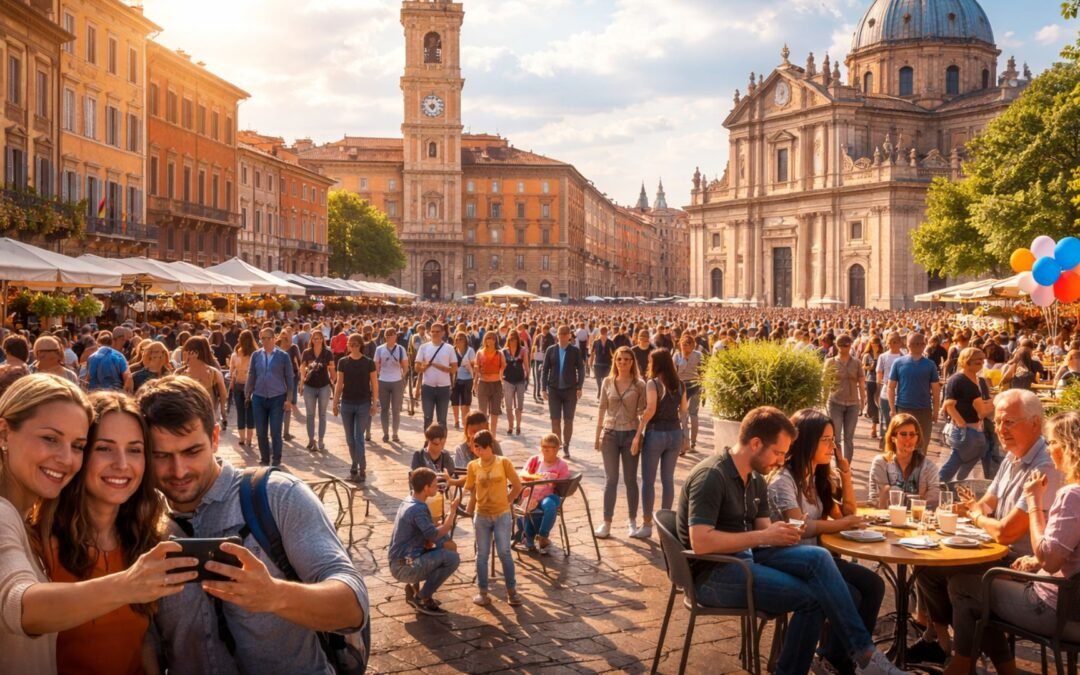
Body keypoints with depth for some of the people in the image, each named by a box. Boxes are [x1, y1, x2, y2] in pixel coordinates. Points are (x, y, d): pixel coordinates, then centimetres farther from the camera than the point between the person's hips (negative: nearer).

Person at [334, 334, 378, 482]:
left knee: (359, 437, -5)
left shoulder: (369, 363, -5)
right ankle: (355, 466, 22)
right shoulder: (343, 362, 1)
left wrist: (374, 404, -4)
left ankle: (362, 470, 0)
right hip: (346, 403, 3)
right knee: (350, 438, 9)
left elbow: (374, 384, -1)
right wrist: (335, 403, 4)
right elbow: (339, 384, 6)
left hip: (363, 404, -3)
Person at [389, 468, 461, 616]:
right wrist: (452, 511, -17)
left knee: (445, 548, 17)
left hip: (401, 561, 10)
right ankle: (422, 598, -5)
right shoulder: (418, 509, -18)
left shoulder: (408, 502, 12)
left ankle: (413, 587, 13)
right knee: (452, 558, -15)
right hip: (404, 567, -10)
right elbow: (434, 535, -25)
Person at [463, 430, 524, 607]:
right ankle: (483, 592, 17)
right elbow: (472, 491, 9)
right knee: (482, 554, 7)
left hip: (502, 515, -2)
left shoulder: (504, 463, -7)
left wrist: (506, 502, 1)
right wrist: (470, 511, 5)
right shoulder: (473, 466, -1)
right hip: (481, 516, 2)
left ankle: (512, 590, 11)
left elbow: (517, 486, 0)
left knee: (504, 553, -3)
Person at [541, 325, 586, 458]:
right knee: (555, 420, 2)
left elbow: (581, 370, 1)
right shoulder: (551, 350, 3)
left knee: (568, 420, 4)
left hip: (570, 390, -1)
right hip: (554, 389, 1)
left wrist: (579, 388, -7)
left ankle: (566, 447, 16)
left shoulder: (575, 351, 0)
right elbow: (545, 369, 5)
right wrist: (544, 388, 0)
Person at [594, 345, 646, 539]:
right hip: (610, 434, 1)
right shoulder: (608, 382, 2)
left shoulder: (639, 384, -3)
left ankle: (632, 521, 20)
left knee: (630, 480, 8)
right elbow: (602, 409, 6)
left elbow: (642, 412, -1)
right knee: (611, 480, 4)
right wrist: (598, 435, 6)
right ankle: (606, 522, 9)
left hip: (630, 434, -1)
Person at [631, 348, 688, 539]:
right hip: (675, 433, 5)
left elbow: (651, 409, -20)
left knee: (648, 480, 4)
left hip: (656, 432, -5)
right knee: (668, 478, 12)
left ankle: (647, 525, 7)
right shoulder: (680, 385, 6)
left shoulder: (653, 383, -11)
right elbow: (683, 410, 12)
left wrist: (638, 434, -16)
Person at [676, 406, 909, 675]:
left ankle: (862, 653, -16)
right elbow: (700, 543, -27)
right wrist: (764, 536, -24)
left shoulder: (756, 480, 11)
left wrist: (781, 533, -14)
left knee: (817, 558, -18)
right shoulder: (711, 476, -18)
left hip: (746, 556, 8)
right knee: (811, 596, -22)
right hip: (712, 573, -8)